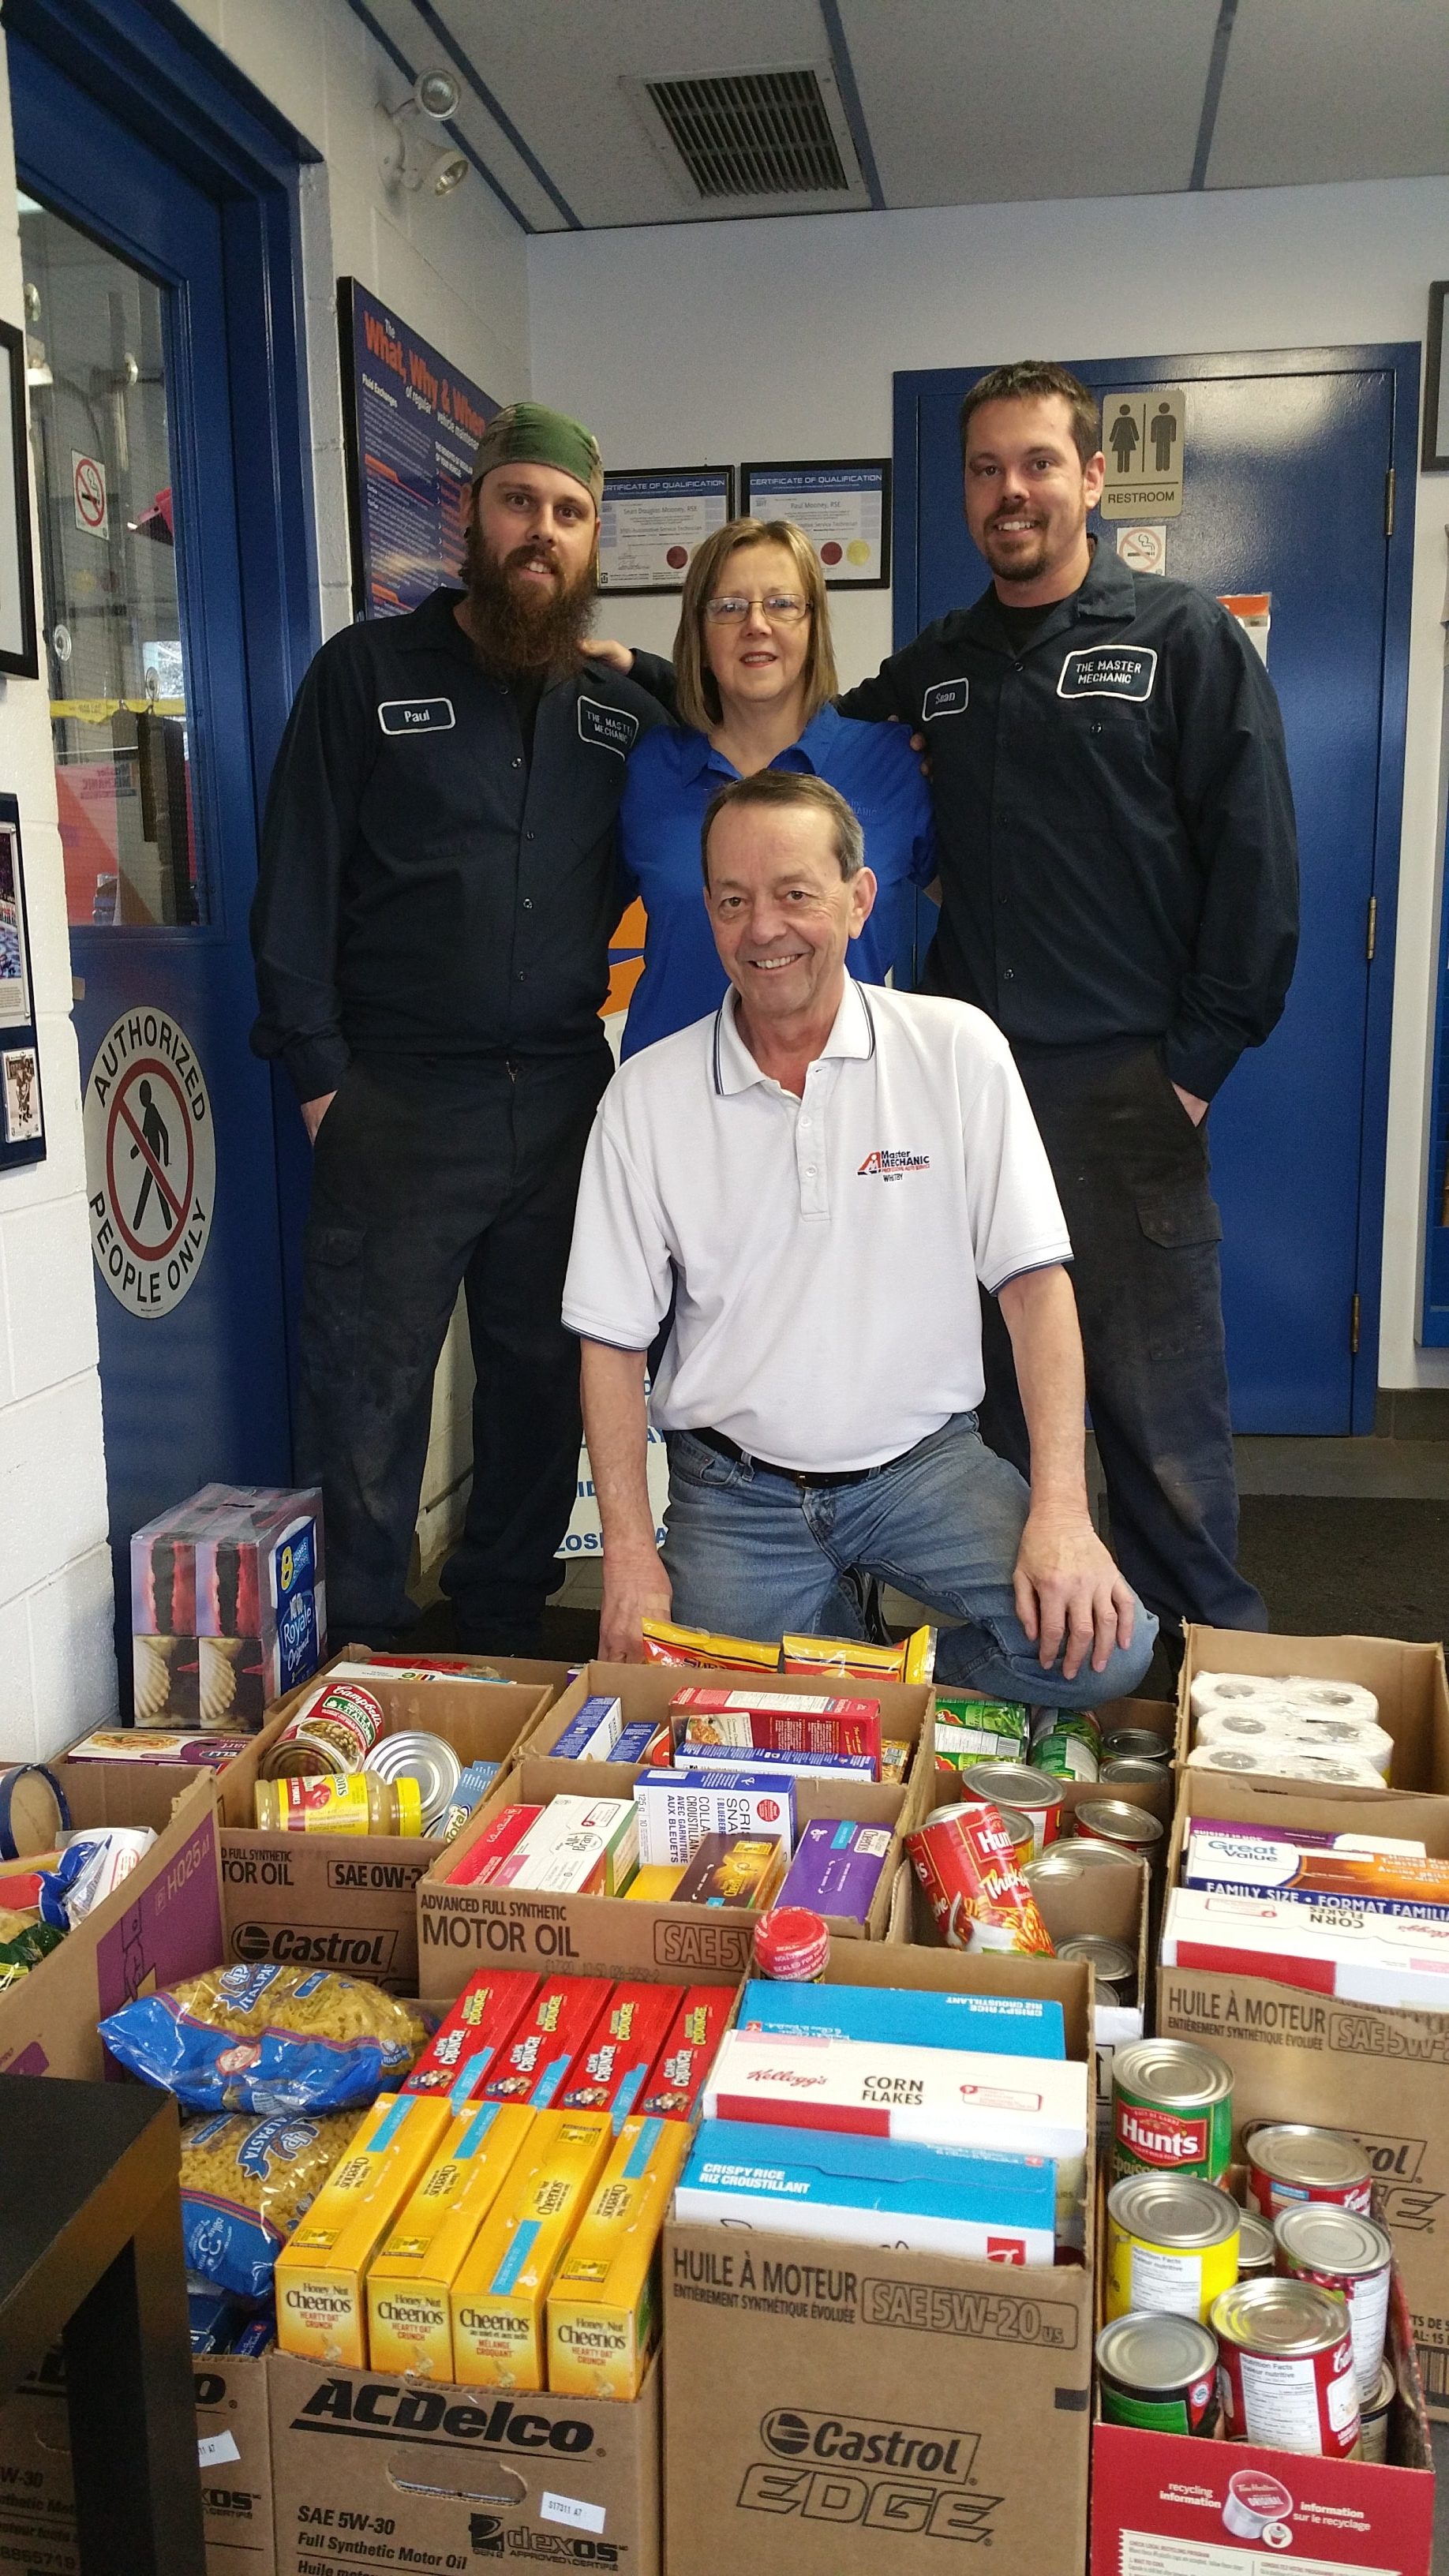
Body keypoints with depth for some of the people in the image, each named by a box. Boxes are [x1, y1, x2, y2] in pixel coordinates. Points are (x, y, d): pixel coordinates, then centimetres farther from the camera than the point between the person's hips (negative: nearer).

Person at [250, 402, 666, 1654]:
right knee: (369, 1388, 0)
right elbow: (298, 884, 0)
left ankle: (504, 1632, 27)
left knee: (546, 1379, 11)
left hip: (566, 1098, 4)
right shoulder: (368, 672, 4)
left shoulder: (622, 709, 13)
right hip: (397, 1101, -3)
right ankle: (364, 1658, 15)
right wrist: (320, 1076, -7)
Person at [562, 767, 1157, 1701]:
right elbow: (613, 1338, 1)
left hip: (925, 1459, 0)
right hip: (734, 1485, 1)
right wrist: (630, 1553, -7)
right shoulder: (647, 1095, -2)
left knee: (1102, 1646, -20)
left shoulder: (956, 1049, -5)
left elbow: (1035, 1281, -7)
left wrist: (1061, 1511, -16)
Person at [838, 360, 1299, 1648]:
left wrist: (1196, 1061, -9)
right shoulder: (933, 667, 14)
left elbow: (1256, 864, -4)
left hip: (1124, 1091, -4)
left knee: (1161, 1408, -1)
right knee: (996, 1397, 12)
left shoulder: (1186, 640, 1)